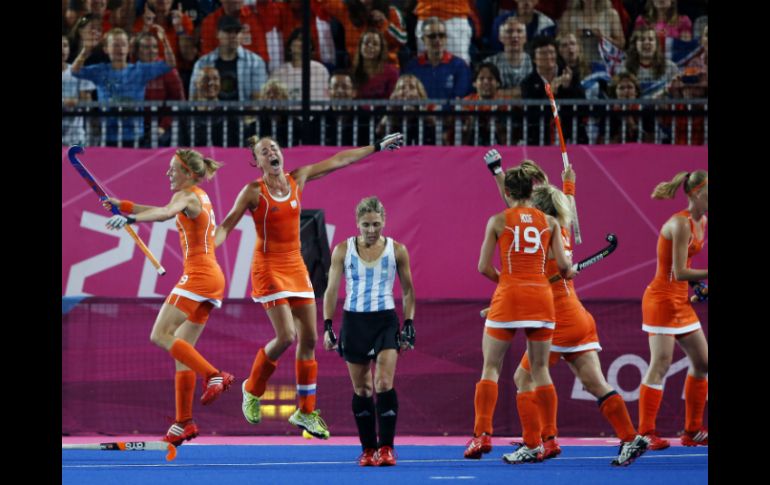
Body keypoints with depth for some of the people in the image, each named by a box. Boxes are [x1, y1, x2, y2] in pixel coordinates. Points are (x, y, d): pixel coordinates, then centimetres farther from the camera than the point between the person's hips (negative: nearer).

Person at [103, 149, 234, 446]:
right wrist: (123, 205, 32)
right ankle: (183, 423, 3)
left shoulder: (187, 196, -9)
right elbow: (167, 212, 36)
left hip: (198, 275, -9)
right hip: (213, 278, 9)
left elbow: (164, 213, -32)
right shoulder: (201, 197, 20)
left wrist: (131, 218, -47)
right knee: (181, 349, 7)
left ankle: (214, 376, -23)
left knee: (160, 335, -13)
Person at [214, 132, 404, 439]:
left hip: (295, 267, 6)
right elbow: (227, 225, -9)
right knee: (286, 336, -16)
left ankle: (306, 412, 12)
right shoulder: (253, 192, -8)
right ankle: (252, 389, 9)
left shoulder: (298, 179, 6)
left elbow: (338, 161, 14)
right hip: (268, 267, -6)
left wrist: (377, 147, 21)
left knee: (309, 339, 3)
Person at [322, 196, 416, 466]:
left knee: (384, 384, -14)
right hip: (354, 322, 1)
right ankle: (368, 449, 14)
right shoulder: (343, 250, -1)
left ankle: (386, 448, -12)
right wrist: (327, 326, -2)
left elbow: (408, 290, 7)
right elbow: (332, 290, 4)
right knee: (361, 390, 6)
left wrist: (409, 325, 1)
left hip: (385, 321, -1)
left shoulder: (397, 250, -1)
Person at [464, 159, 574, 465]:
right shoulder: (549, 222, 5)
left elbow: (483, 267, 0)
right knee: (539, 370, 7)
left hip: (509, 294, -2)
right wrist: (568, 273, 24)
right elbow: (563, 264, 1)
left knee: (491, 367, 6)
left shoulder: (498, 221, 0)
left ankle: (482, 434, -7)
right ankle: (536, 444, 3)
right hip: (541, 296, 2)